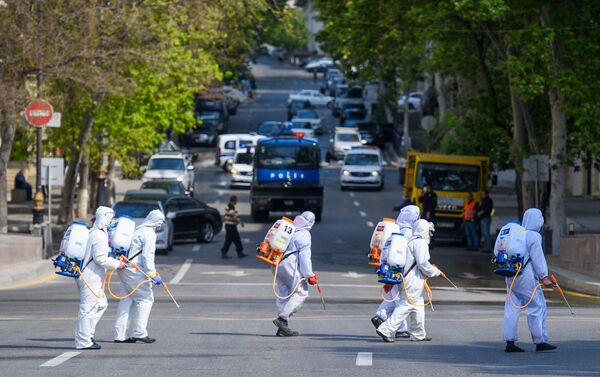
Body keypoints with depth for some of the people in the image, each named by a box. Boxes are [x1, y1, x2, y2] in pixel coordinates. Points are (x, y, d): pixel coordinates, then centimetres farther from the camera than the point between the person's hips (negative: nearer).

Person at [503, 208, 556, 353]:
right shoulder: (533, 236, -10)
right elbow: (537, 258, -15)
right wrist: (544, 277, -15)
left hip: (511, 276, 8)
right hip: (526, 278, -8)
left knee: (512, 308, 6)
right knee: (537, 307, 0)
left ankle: (510, 342, 4)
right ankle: (540, 342, 1)